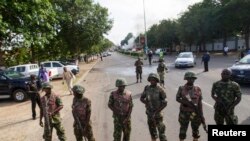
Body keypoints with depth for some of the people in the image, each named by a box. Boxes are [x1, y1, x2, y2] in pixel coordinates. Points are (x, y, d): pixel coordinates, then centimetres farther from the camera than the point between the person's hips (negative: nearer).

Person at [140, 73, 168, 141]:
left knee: (161, 130, -2)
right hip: (149, 112, 5)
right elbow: (141, 98, 5)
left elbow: (164, 103, -15)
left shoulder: (160, 90, -17)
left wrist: (156, 112, -18)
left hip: (157, 113, -5)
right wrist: (146, 102, -14)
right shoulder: (147, 88, -4)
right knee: (151, 129, 20)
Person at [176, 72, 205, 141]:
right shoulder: (182, 88, -6)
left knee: (195, 130, 15)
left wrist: (201, 115, -2)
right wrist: (186, 102, -19)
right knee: (183, 130, 8)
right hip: (184, 113, -2)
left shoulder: (197, 89, -2)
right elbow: (177, 98, -4)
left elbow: (200, 102, 0)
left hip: (195, 113, 2)